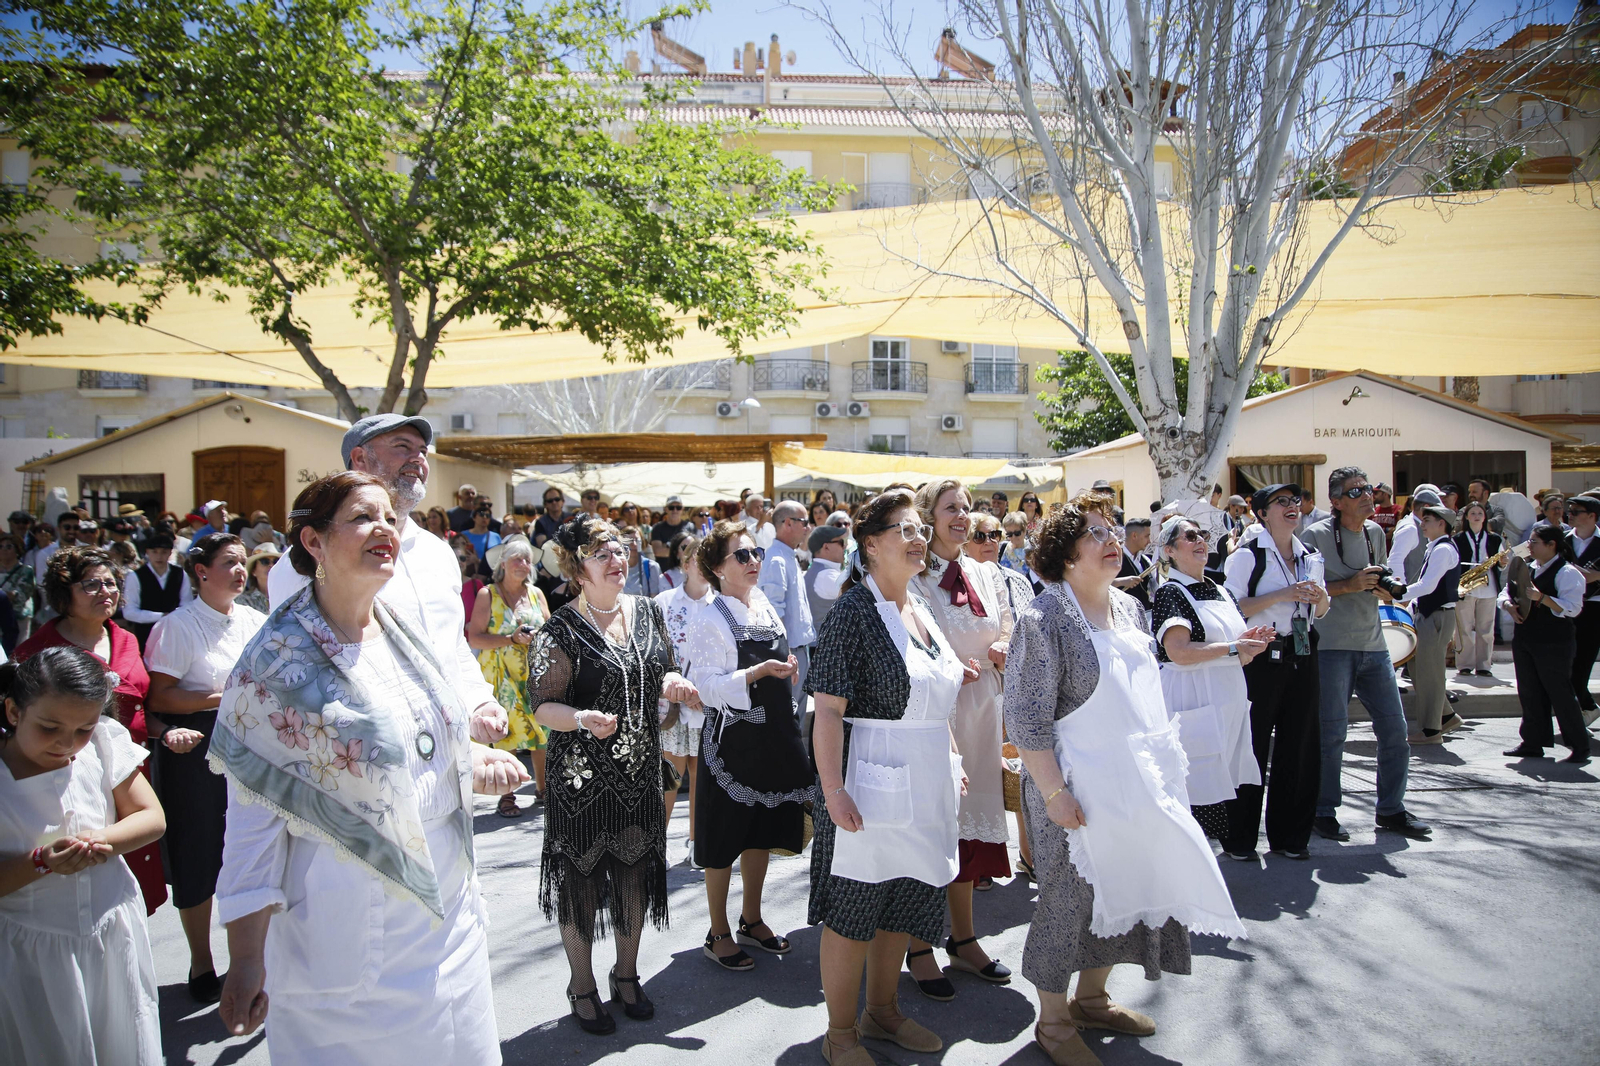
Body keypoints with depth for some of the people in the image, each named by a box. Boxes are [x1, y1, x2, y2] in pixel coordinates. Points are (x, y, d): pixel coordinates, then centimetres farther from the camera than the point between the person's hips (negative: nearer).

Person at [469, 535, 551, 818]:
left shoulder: (536, 593, 12)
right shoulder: (487, 595, -1)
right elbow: (474, 639, -7)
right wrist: (512, 640, -17)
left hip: (535, 672, 4)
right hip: (500, 675, -4)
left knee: (542, 730, 1)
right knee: (503, 733, -5)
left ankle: (542, 788, 16)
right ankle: (506, 796, 4)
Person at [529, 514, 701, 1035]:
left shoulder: (648, 612, 4)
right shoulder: (562, 630, -12)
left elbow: (665, 673, 16)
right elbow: (543, 706, -14)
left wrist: (673, 684, -6)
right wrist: (583, 719, -32)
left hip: (641, 774, 5)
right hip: (583, 777, -5)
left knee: (637, 874, 15)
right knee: (581, 879, 7)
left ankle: (627, 973, 36)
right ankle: (582, 987, 28)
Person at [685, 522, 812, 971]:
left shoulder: (766, 606, 9)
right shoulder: (709, 617, -12)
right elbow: (708, 687, -18)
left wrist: (789, 669, 4)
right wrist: (758, 672, -27)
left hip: (774, 736, 7)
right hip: (732, 740, -7)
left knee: (763, 832, 17)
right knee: (724, 840, 6)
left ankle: (751, 920, 34)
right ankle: (719, 934, 21)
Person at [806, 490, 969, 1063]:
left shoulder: (920, 610, 9)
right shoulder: (854, 612, -15)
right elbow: (828, 710, -19)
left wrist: (952, 760, 18)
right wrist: (833, 790, -24)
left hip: (927, 781, 8)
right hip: (873, 782, -8)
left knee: (902, 907, 19)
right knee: (853, 912, 6)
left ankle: (882, 1011, 37)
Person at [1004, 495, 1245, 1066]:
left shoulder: (1129, 608, 7)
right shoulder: (1044, 619, -16)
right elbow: (1027, 718, -17)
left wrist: (1160, 760, 17)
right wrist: (1053, 792, -20)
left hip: (1135, 780, 8)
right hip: (1077, 786, -7)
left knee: (1120, 889, 17)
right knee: (1069, 896, 4)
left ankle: (1092, 996, 38)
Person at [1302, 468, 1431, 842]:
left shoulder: (1375, 532, 13)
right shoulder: (1316, 536, -8)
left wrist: (1383, 588, 0)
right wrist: (1349, 585, -19)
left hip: (1373, 645, 6)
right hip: (1332, 647, -6)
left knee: (1395, 729, 7)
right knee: (1332, 733, -2)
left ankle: (1391, 810, 22)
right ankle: (1324, 812, 12)